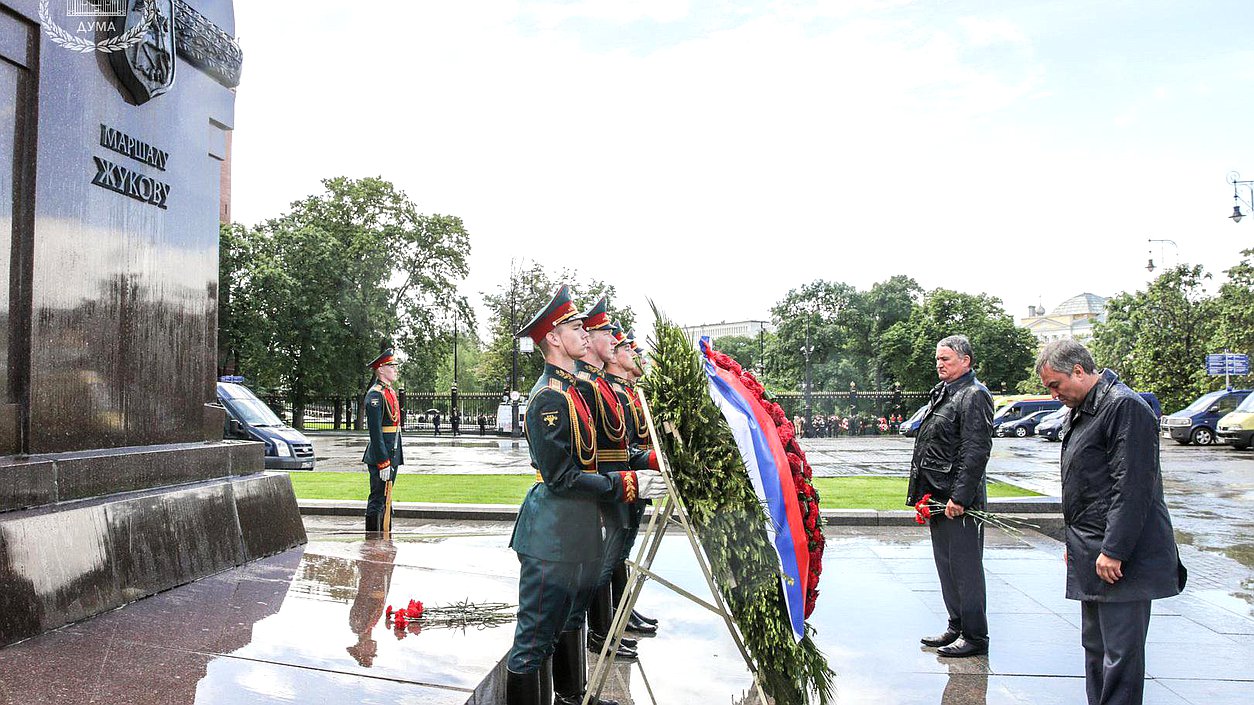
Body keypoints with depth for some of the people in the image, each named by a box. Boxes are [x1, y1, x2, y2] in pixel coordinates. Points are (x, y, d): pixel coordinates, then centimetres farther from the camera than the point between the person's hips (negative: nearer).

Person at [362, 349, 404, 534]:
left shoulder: (390, 392, 16)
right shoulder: (375, 395, -15)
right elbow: (376, 433, -20)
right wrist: (383, 463, -22)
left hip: (392, 456, 10)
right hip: (380, 457, -10)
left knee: (385, 500, 16)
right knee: (377, 501, -3)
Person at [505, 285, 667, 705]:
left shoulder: (568, 388, 13)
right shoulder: (550, 397, -20)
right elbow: (561, 478, -23)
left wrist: (646, 464, 15)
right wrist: (627, 485, -20)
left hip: (576, 531, 11)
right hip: (553, 534, -11)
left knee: (570, 620, 25)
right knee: (536, 639, -1)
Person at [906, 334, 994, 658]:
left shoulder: (974, 395, -11)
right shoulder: (941, 393, 17)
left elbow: (976, 452, -19)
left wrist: (960, 497, -22)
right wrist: (922, 492, 16)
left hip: (960, 499, -9)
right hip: (937, 497, 10)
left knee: (965, 566, -1)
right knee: (946, 565, 16)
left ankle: (975, 637, 10)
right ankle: (957, 627, 28)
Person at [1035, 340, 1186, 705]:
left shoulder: (1125, 406, -14)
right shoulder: (1085, 410, 16)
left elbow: (1133, 487, -20)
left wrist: (1113, 551, -20)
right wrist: (1075, 544, 20)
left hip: (1120, 559, -10)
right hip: (1094, 556, 10)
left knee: (1120, 652, -4)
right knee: (1096, 646, 15)